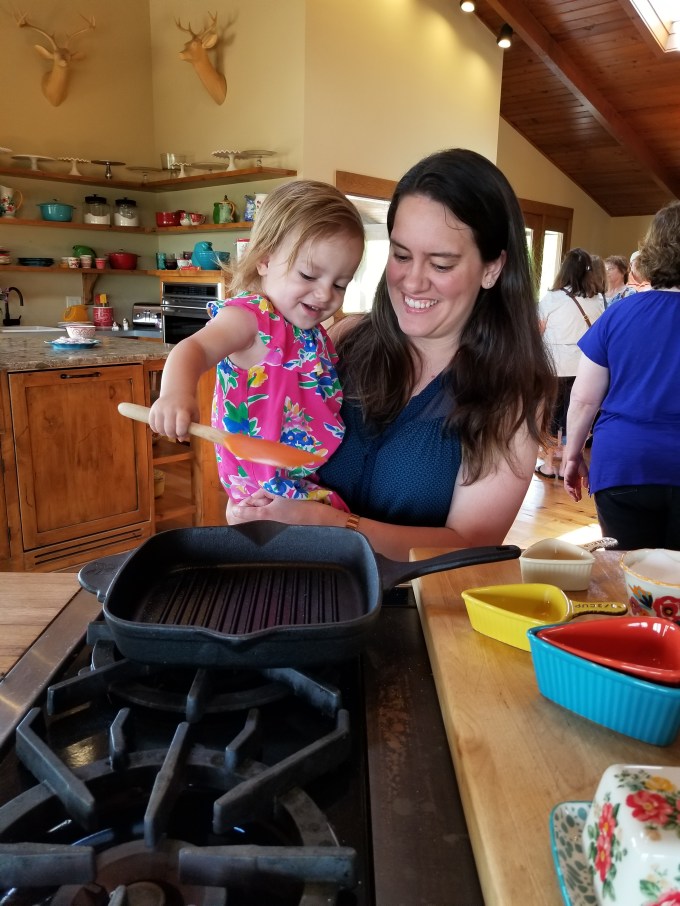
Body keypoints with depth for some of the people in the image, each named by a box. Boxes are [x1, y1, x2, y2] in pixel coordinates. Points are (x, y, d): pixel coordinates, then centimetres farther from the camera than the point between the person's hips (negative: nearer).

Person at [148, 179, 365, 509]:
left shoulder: (312, 333, 15)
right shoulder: (250, 316, -11)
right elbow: (196, 348, -29)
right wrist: (176, 393, -48)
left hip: (315, 475, 9)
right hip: (269, 483, -8)